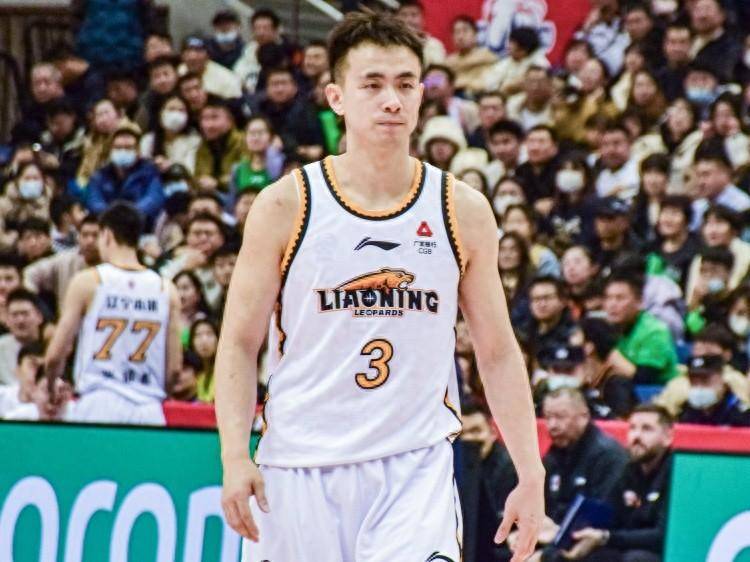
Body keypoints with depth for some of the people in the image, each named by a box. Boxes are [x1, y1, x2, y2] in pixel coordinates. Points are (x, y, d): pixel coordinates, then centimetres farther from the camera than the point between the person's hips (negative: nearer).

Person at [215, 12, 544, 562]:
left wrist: (530, 474, 4)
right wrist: (235, 457, -12)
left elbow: (498, 353, 10)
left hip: (416, 468, 0)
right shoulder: (286, 205, -1)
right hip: (299, 469, 0)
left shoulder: (463, 211, 4)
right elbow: (240, 344, 1)